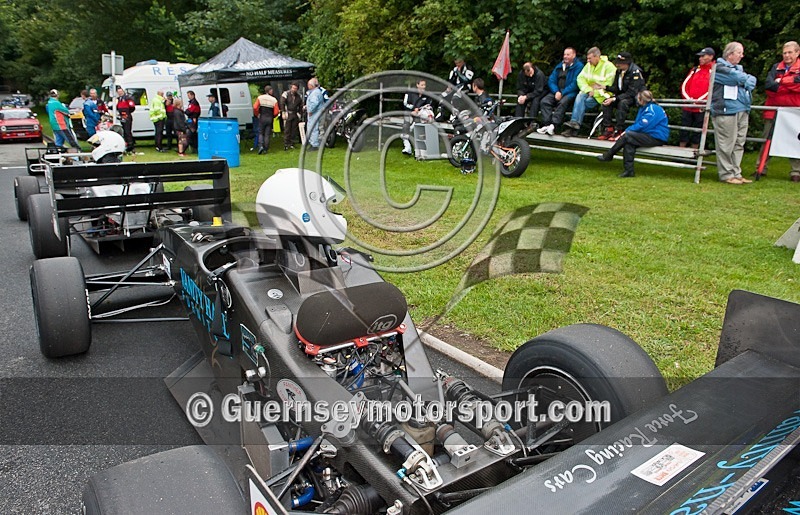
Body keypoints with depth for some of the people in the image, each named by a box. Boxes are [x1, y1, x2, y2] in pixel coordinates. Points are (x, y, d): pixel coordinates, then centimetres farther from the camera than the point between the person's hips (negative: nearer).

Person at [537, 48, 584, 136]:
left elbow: (575, 83, -11)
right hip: (557, 91, 6)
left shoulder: (578, 66, -1)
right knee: (544, 101, -20)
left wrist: (562, 93, -16)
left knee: (562, 102, -35)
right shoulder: (559, 66, 19)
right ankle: (546, 124, -31)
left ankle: (553, 125, -45)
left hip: (570, 92, -6)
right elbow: (551, 80, 10)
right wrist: (556, 92, -9)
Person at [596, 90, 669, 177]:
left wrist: (626, 131, -12)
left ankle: (608, 155, -8)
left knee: (627, 136, -21)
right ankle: (628, 171, -19)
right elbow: (637, 124, 13)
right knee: (628, 143, -16)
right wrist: (627, 131, -4)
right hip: (650, 135, 9)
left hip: (658, 138, -9)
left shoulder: (652, 109, -14)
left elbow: (642, 126, -20)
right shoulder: (645, 108, 17)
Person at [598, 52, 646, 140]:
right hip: (623, 95, 7)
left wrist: (614, 99, -31)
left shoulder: (635, 72, -21)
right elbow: (616, 88, 6)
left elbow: (631, 93, -25)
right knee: (606, 101, -16)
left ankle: (619, 130, -32)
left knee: (622, 103, -37)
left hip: (636, 97, -7)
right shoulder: (619, 71, 3)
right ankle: (608, 128, -17)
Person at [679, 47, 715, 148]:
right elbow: (684, 85, 7)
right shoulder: (695, 70, 13)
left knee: (697, 132, 4)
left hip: (701, 108, -4)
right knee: (684, 131, 5)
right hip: (687, 107, 4)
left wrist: (699, 100, -17)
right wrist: (688, 98, -9)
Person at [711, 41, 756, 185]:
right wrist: (746, 79, 7)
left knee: (739, 145, 7)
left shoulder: (739, 68, 24)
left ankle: (736, 174, 12)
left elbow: (752, 80, 11)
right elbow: (740, 79, -11)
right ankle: (726, 174, -2)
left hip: (742, 111, 8)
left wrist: (747, 81, -4)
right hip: (726, 111, -8)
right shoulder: (719, 68, -1)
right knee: (726, 145, -8)